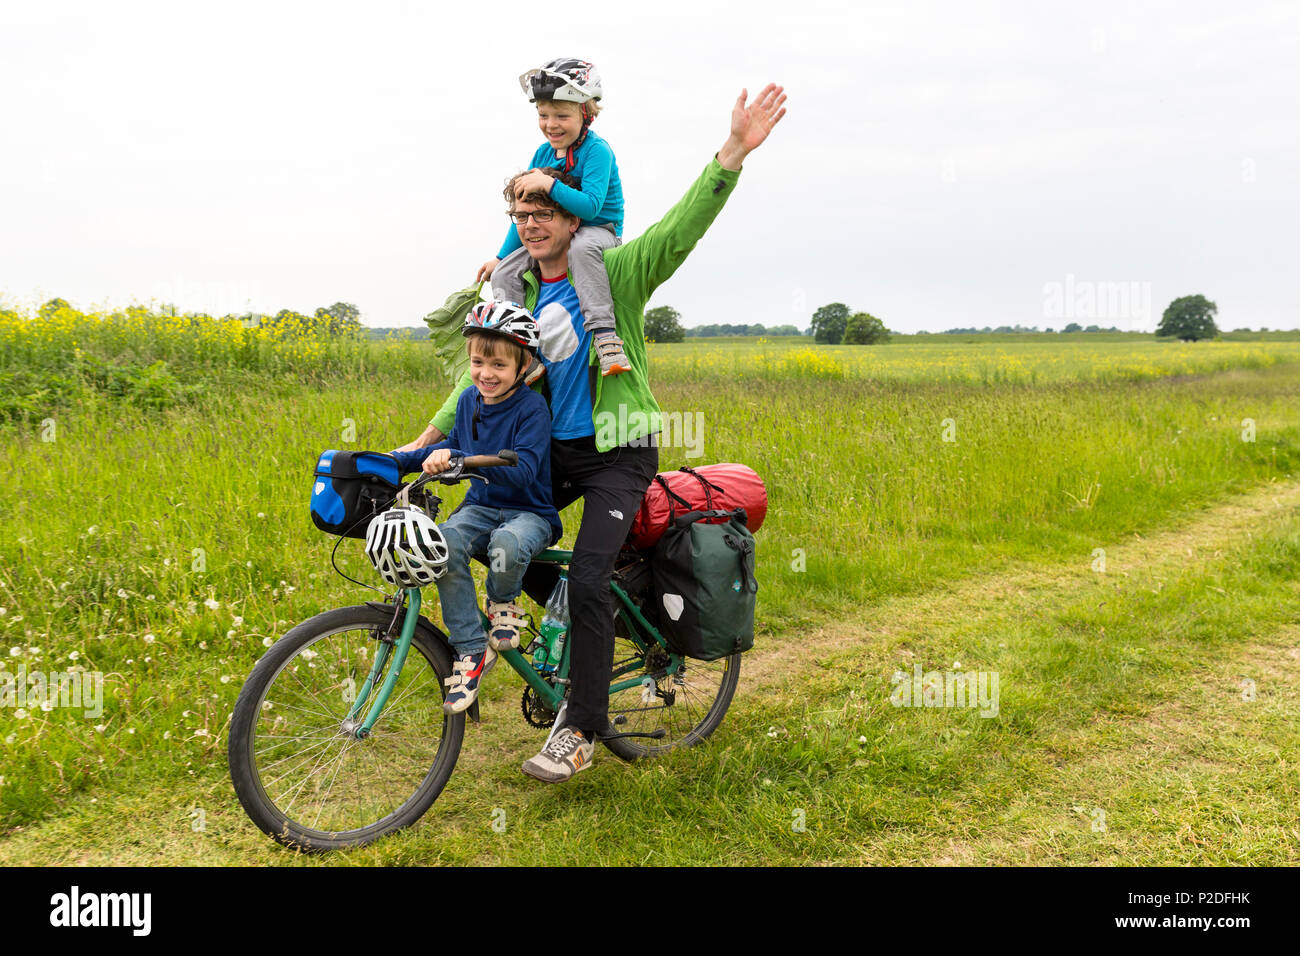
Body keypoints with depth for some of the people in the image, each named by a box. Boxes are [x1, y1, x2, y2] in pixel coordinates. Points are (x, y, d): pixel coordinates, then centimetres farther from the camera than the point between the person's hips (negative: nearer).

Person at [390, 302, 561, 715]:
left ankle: (503, 603, -3)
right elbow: (454, 446, 24)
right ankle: (471, 651, -17)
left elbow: (522, 470, -28)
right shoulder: (469, 400, 6)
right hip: (481, 506, 5)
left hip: (530, 512, -5)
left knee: (507, 544, -41)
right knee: (444, 543, -29)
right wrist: (396, 459, 12)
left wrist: (458, 458, -40)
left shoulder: (532, 408, -14)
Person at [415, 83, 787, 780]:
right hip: (552, 450, 7)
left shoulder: (616, 273, -9)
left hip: (617, 452, -6)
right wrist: (430, 438, 2)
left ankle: (579, 731, -2)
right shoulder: (518, 292, 7)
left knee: (588, 580, -17)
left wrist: (734, 152, -34)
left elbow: (682, 227, -21)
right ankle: (589, 623, 21)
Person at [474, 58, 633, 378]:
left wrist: (549, 184, -35)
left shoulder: (597, 150, -15)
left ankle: (604, 333, -43)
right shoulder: (542, 154, 7)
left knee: (582, 247, -42)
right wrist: (501, 257, 14)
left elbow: (591, 206, -28)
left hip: (598, 230, -7)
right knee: (505, 274, -9)